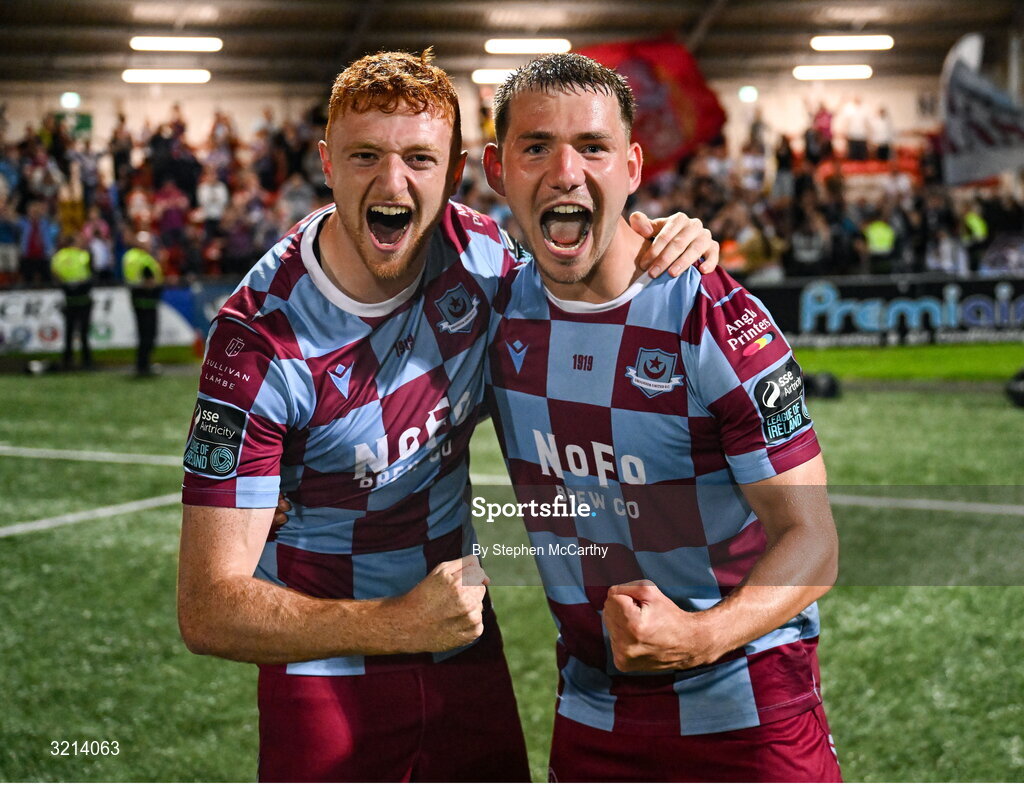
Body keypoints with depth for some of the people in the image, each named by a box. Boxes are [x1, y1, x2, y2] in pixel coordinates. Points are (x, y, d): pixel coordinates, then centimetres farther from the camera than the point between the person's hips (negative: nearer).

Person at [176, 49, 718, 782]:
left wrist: (669, 251, -9)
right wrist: (396, 625, -37)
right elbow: (207, 609, -25)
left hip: (464, 647, 5)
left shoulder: (476, 250, -10)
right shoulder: (261, 340, -24)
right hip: (330, 673, -4)